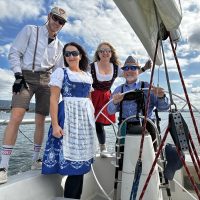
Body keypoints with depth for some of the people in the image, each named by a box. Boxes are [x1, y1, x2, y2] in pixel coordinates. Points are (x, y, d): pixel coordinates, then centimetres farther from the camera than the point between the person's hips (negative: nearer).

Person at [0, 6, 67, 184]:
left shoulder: (60, 46, 18)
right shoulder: (30, 30, 8)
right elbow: (14, 52, 1)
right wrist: (18, 75, -10)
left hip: (46, 81, 4)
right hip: (26, 77, -3)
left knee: (40, 121, 3)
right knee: (16, 117, -19)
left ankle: (36, 159, 18)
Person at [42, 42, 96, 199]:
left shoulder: (88, 76, 16)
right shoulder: (60, 72, 1)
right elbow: (54, 99, -8)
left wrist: (93, 118, 14)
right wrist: (55, 125, -17)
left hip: (86, 119, 6)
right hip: (68, 118, -5)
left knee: (81, 163, 9)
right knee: (74, 164, -6)